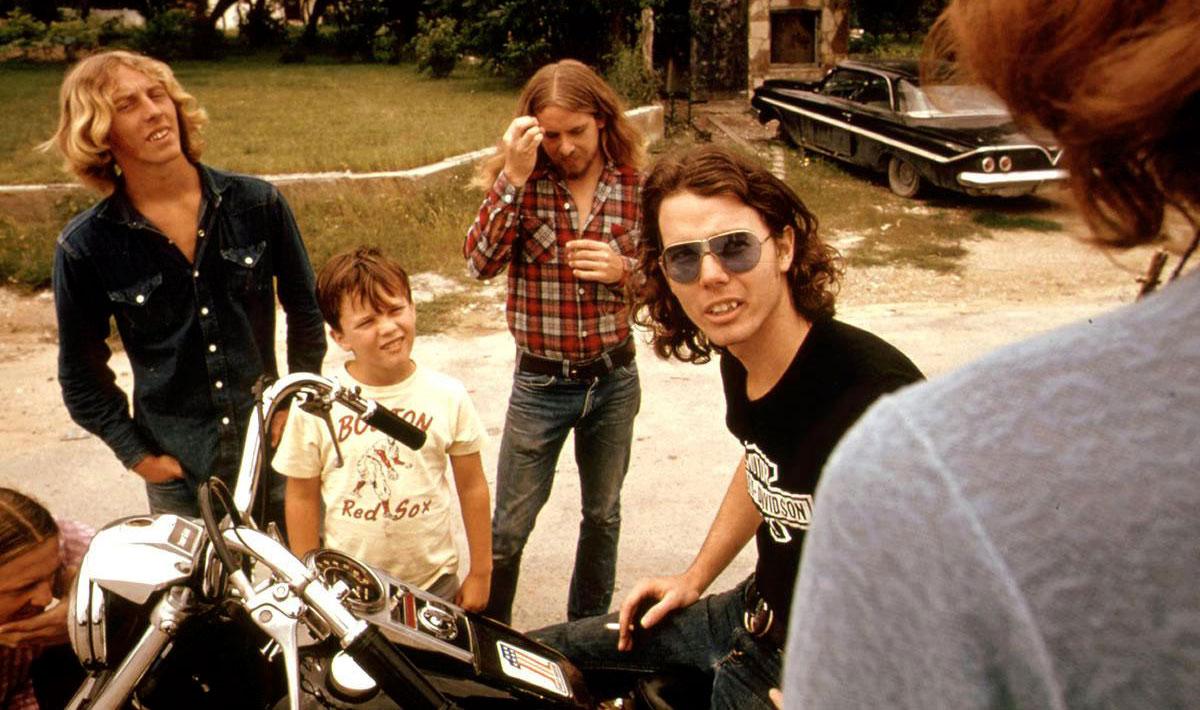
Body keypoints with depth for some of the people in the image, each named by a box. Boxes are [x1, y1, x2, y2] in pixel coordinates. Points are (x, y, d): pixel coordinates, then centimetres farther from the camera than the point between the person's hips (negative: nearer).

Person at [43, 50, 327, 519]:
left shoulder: (257, 203, -7)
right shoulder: (85, 246, -8)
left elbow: (305, 313, 6)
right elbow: (82, 375, 3)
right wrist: (137, 455, 0)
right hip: (179, 469, 0)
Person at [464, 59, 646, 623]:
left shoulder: (636, 184, -4)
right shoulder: (521, 182, -8)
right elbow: (480, 262, -22)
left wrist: (623, 269, -16)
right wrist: (513, 177, -28)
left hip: (614, 379, 3)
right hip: (541, 384, -2)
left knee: (603, 514, 19)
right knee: (509, 527, 7)